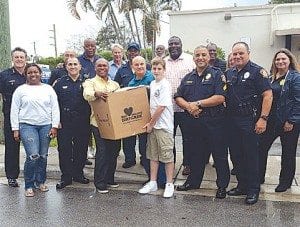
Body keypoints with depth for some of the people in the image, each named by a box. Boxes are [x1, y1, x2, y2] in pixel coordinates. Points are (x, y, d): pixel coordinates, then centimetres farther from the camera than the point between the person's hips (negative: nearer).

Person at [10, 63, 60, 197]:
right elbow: (14, 110, 5)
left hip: (46, 126, 2)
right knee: (33, 156, -13)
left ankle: (40, 182, 24)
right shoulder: (20, 90, 6)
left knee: (43, 156, 6)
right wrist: (15, 129, 0)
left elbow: (55, 108, 7)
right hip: (27, 126, -2)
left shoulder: (48, 89, 10)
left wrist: (54, 126, -1)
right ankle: (29, 186, 3)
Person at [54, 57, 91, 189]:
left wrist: (88, 117, -4)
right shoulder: (60, 83, 5)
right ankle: (66, 177, 12)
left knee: (81, 148, 8)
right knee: (64, 149, 1)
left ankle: (78, 174, 25)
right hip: (64, 122, -1)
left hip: (82, 122, 1)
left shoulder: (85, 82, 7)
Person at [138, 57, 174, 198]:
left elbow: (161, 107, -17)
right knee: (153, 155, 13)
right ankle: (153, 183, 23)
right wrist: (150, 123, 7)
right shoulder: (152, 84, 12)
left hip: (164, 125, -8)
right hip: (153, 125, 8)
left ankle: (169, 184, 12)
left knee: (167, 155, 1)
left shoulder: (165, 85, -12)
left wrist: (150, 123, -10)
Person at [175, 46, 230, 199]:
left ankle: (222, 185, 17)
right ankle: (193, 181, 32)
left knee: (219, 155, 4)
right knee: (195, 153, 16)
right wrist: (188, 106, -11)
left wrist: (198, 103, -15)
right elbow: (178, 98, 10)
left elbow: (221, 97, -14)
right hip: (193, 122, 5)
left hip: (214, 121, -5)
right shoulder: (188, 78, 15)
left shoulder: (217, 75, -2)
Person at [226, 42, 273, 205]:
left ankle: (253, 189, 13)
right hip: (232, 121, 6)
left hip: (250, 121, -6)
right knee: (236, 155, 12)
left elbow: (268, 95, -12)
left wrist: (263, 118, -18)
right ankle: (242, 185, 26)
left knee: (251, 156, 0)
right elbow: (223, 96, 20)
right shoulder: (229, 73, 13)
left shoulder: (257, 72, -6)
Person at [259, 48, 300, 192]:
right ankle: (259, 177, 20)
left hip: (288, 122, -6)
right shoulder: (271, 78, 11)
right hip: (271, 120, 6)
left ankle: (285, 182, 23)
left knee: (288, 153, 8)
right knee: (261, 148, 6)